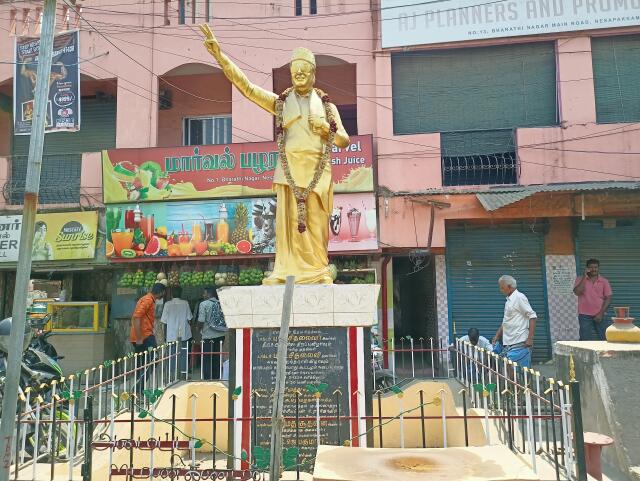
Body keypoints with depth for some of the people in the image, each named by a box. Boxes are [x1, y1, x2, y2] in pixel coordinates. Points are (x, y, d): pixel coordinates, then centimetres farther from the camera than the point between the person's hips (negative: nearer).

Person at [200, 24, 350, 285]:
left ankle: (319, 272, 7)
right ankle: (288, 272, -5)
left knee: (316, 224, -1)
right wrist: (219, 55, -4)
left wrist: (328, 128, -4)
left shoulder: (326, 104, 16)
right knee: (289, 221, -7)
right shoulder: (280, 101, 14)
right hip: (289, 170, 0)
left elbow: (344, 142, 16)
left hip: (317, 170, 1)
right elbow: (245, 85, 5)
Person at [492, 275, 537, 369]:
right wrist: (497, 335, 19)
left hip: (519, 344, -9)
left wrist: (530, 338, -20)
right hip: (509, 344, 9)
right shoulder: (509, 300, 17)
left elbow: (532, 317, -16)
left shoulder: (519, 297, -11)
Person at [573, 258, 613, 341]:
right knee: (586, 341, 0)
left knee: (604, 339, 0)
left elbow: (608, 298, 1)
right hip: (584, 315, -1)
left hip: (599, 315, 1)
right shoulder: (580, 279, 3)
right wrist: (584, 277, -14)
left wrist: (601, 313, -9)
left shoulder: (604, 281, 5)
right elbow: (577, 292, -14)